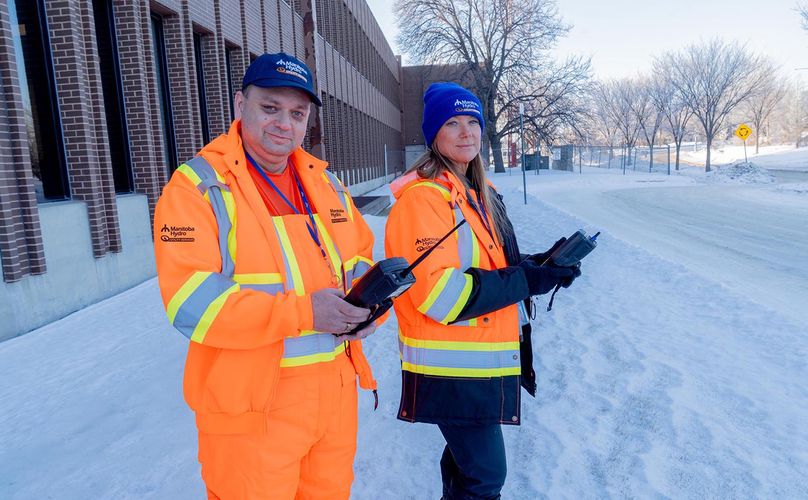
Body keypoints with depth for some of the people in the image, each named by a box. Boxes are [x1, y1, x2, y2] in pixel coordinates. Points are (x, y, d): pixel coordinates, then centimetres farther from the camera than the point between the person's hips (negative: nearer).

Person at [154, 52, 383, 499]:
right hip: (252, 407, -5)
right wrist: (301, 311, -28)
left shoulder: (325, 182, 8)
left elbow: (360, 258, 14)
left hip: (336, 391, 6)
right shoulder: (199, 185, -11)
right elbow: (191, 301, -20)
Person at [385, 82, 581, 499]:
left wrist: (538, 264, 0)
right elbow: (438, 293, -26)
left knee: (468, 457, 25)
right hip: (451, 368, -9)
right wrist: (526, 281, -22)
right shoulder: (423, 197, -19)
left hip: (482, 360, 9)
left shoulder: (480, 194, 11)